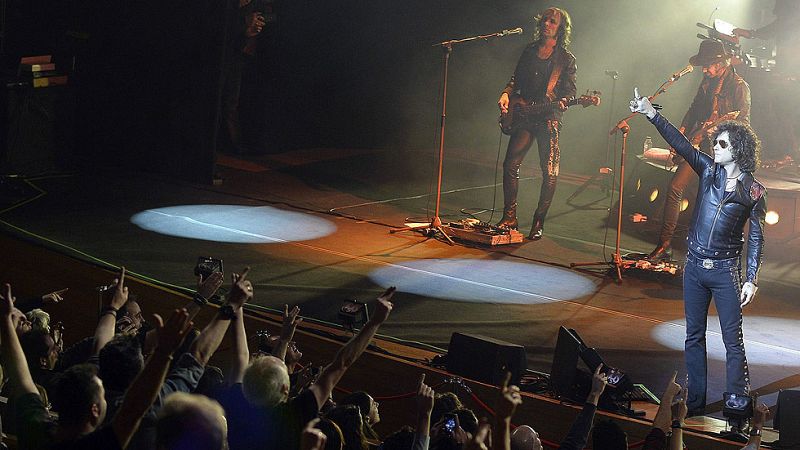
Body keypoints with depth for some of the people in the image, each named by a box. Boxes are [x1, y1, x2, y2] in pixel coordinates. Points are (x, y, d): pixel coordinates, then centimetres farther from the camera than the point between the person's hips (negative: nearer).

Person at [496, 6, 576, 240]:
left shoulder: (566, 59, 3)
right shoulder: (529, 51, 15)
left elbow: (570, 91, 0)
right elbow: (516, 79, 22)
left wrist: (563, 102, -21)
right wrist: (506, 94, 3)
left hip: (549, 118, -4)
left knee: (550, 172, -8)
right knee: (510, 164, -4)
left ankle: (539, 223, 1)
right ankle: (509, 217, 6)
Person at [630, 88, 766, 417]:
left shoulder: (752, 191, -5)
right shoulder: (709, 170, 4)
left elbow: (756, 238, -2)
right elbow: (680, 143, -5)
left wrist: (752, 279, -8)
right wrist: (651, 114, -16)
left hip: (725, 270, -4)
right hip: (694, 266, 4)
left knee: (733, 340, -4)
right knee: (694, 336, 9)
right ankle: (695, 404, 17)